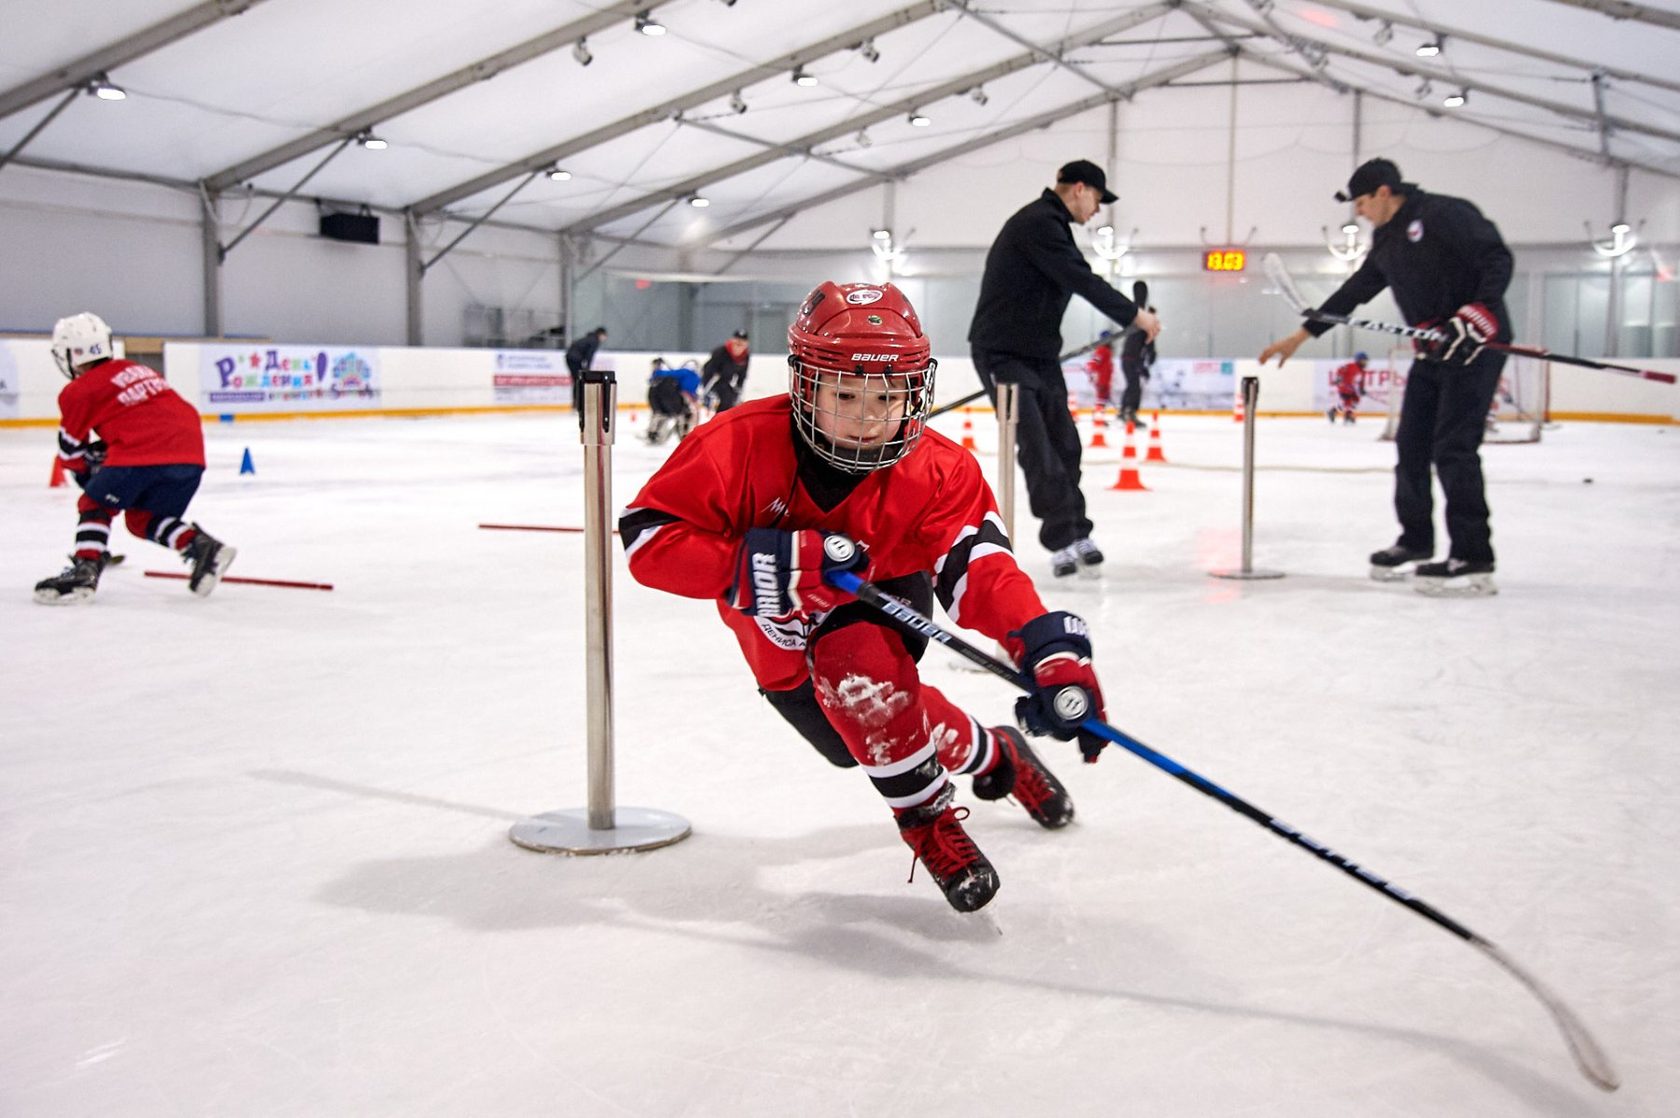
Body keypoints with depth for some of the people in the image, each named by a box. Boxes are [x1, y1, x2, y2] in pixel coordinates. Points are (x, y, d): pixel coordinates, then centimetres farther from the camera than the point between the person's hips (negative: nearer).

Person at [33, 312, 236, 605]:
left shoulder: (79, 391, 10)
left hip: (139, 455, -6)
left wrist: (86, 473, 36)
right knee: (143, 518, 21)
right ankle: (201, 546, 2)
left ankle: (84, 570, -4)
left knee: (95, 505, 13)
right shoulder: (135, 370, 29)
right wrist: (102, 451, 41)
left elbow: (70, 449, 18)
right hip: (189, 453, 6)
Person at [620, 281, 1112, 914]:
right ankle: (991, 756, 22)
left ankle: (930, 819, -2)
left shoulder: (938, 471, -25)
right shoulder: (742, 444, -29)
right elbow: (647, 537, -30)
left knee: (860, 665, -30)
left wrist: (1051, 649, -56)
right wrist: (765, 560, -44)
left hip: (882, 601, -1)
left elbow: (981, 567, -36)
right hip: (781, 636, 2)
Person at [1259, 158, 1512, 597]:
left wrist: (1478, 314, -30)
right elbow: (1354, 292, 21)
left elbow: (1498, 259, -19)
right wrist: (1301, 335, 22)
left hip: (1476, 343, -9)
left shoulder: (1443, 214, -13)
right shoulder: (1387, 240, 14)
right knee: (1412, 445, 10)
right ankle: (1416, 541, 24)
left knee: (1453, 446, -13)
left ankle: (1473, 560, -11)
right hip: (1434, 349, 9)